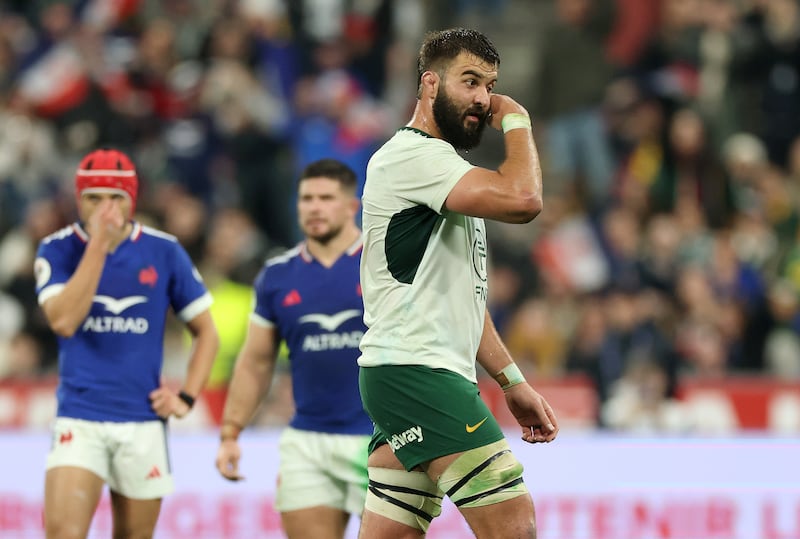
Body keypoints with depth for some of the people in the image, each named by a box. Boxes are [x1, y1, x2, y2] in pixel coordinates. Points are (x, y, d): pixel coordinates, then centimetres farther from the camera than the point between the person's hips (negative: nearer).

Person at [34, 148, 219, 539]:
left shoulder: (164, 252, 2)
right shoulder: (57, 250, -1)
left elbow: (206, 331, 12)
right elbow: (62, 321, -19)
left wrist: (187, 396, 0)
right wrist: (97, 244, -19)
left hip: (143, 424, 2)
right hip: (79, 422, -2)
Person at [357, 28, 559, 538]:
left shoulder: (442, 169, 24)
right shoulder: (412, 154, -9)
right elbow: (522, 199, -23)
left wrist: (512, 381, 23)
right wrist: (517, 122, -6)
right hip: (414, 371, -10)